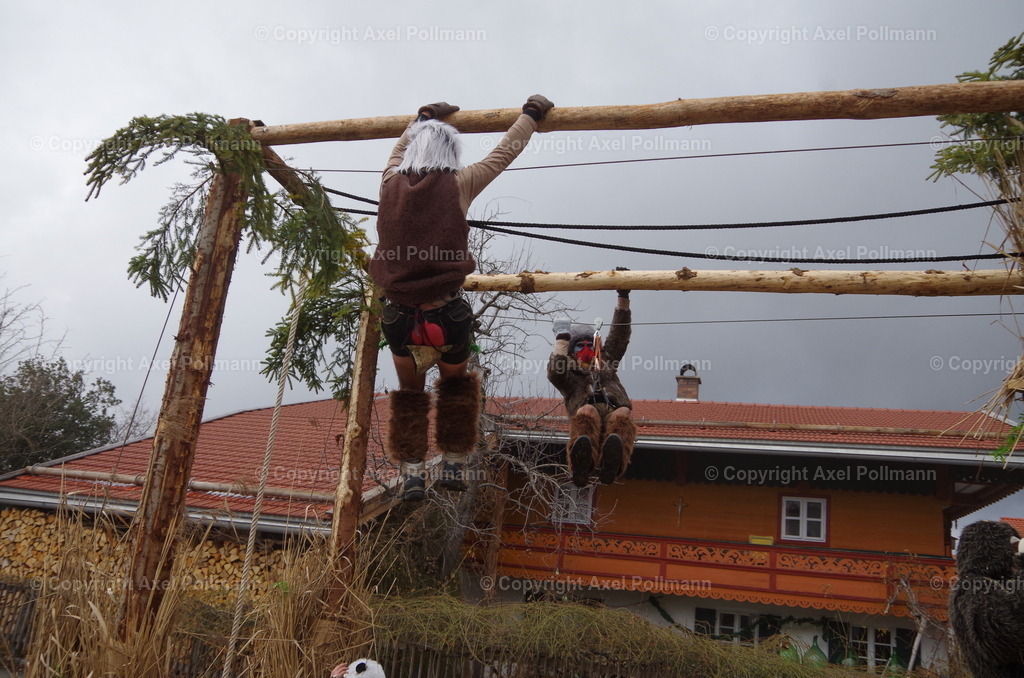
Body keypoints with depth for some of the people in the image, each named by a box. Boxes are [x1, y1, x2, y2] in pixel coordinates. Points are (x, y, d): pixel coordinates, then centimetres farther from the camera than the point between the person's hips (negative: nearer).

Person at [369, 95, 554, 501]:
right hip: (447, 316, -2)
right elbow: (504, 152, 12)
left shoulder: (391, 183, 5)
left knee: (410, 391, 27)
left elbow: (401, 146, 28)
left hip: (399, 318, 2)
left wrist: (423, 118, 44)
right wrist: (532, 114, 26)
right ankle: (454, 465, 28)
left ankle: (411, 474, 21)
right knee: (456, 383, 28)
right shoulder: (459, 185, -2)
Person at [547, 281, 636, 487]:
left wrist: (623, 297, 28)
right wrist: (563, 337, 11)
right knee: (587, 412, -38)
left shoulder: (606, 365, 41)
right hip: (587, 425, -2)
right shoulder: (569, 376, 31)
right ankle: (581, 468, -67)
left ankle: (611, 465, -67)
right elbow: (554, 371, 7)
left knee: (623, 416, -35)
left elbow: (620, 335, 35)